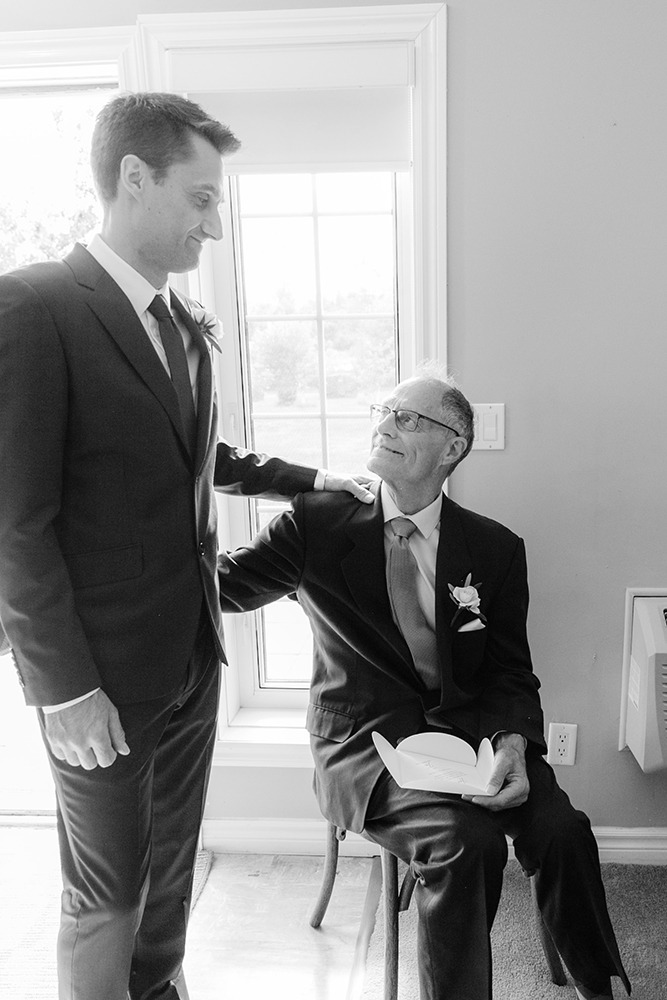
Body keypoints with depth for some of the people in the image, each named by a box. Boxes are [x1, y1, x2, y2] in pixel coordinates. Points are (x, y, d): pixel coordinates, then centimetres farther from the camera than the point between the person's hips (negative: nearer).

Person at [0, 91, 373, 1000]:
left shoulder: (187, 323, 8)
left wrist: (308, 478, 13)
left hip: (193, 650, 7)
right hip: (103, 671, -7)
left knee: (173, 863, 23)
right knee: (105, 893, 11)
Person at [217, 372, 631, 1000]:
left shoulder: (496, 549, 4)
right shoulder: (317, 524, 0)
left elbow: (510, 674, 4)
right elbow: (223, 584, -2)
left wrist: (511, 746, -15)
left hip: (466, 729, 3)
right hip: (365, 738, -2)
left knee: (560, 828, -21)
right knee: (465, 839, -27)